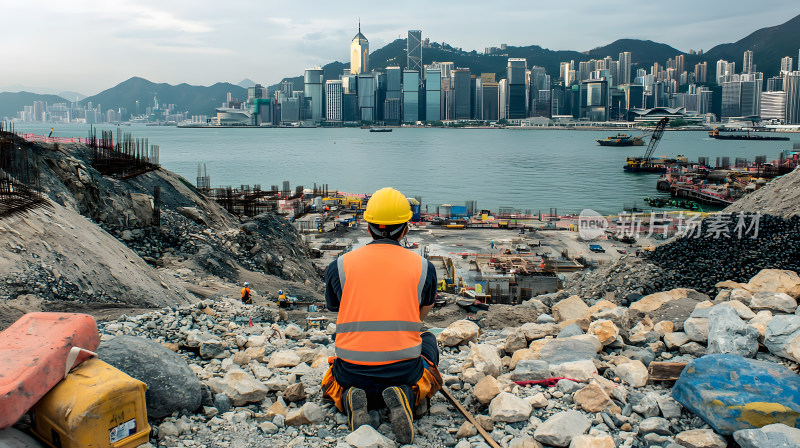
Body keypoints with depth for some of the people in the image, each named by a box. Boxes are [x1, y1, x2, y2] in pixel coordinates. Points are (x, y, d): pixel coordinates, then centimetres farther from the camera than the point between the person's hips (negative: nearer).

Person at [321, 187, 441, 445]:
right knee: (429, 339, 32)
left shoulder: (338, 267, 2)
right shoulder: (424, 267, 2)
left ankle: (351, 399, 1)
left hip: (352, 375, 1)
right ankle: (406, 396, 1)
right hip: (404, 373, -1)